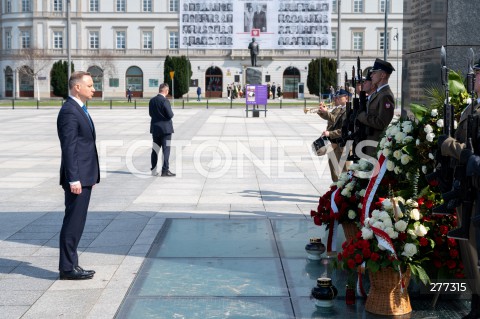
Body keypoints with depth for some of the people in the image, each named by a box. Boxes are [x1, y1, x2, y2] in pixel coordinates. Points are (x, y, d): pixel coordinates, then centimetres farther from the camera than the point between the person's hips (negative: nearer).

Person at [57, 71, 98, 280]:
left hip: (84, 176, 10)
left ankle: (71, 265, 21)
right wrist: (74, 179, -22)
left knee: (76, 223, 13)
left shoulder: (80, 110, 16)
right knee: (73, 223, -4)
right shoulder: (69, 111, -15)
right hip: (77, 178, -10)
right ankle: (67, 268, 3)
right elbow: (68, 148, -19)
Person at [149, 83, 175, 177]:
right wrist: (172, 113, 3)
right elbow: (170, 115, -18)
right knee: (166, 150, -1)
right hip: (165, 128, -7)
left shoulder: (152, 101, 5)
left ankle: (154, 170, 17)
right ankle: (165, 170, -2)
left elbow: (151, 114, 12)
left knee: (155, 150, 12)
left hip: (155, 128, 7)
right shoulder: (165, 101, -17)